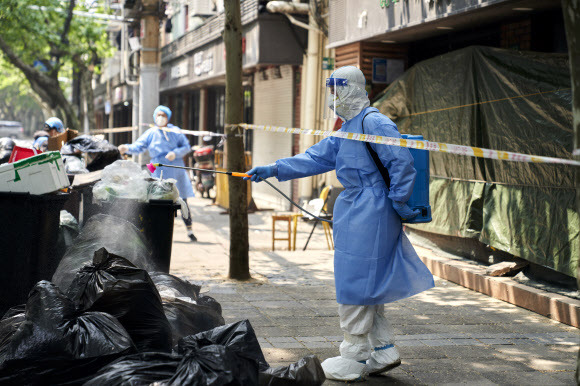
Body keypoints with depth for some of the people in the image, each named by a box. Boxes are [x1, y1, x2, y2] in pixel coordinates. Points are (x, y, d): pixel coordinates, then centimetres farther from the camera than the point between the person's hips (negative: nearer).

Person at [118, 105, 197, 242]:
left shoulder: (175, 131, 5)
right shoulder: (151, 133, 2)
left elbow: (186, 147, 4)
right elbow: (138, 146, -6)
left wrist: (175, 153, -13)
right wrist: (127, 148, -25)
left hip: (177, 170, 1)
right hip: (160, 171, -1)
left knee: (183, 200, 3)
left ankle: (189, 229, 14)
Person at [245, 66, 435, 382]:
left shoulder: (373, 123, -14)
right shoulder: (347, 128, 16)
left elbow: (402, 161, -18)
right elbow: (317, 157, 15)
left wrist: (398, 202, -15)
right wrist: (274, 170, 9)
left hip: (369, 213, -10)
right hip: (356, 213, 10)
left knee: (354, 284, -4)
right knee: (367, 284, 14)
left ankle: (353, 361, 6)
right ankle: (384, 352, 23)